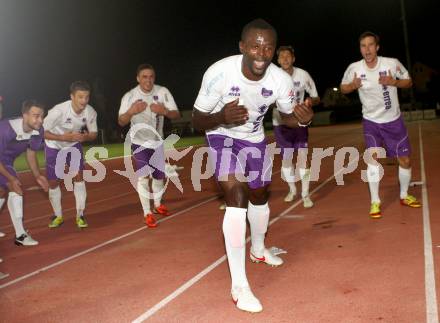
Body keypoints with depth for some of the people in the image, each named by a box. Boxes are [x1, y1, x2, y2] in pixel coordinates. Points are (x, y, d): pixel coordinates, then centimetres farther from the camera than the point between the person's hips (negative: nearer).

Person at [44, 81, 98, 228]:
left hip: (74, 145, 2)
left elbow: (94, 133, -7)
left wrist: (85, 137, -30)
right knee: (53, 182, 5)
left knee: (79, 176, -11)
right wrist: (63, 137, -36)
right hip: (54, 147, -2)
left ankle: (80, 215, 2)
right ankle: (58, 216, 24)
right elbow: (42, 131, -25)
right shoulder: (58, 110, -34)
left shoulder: (91, 112, -23)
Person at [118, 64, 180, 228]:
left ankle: (157, 205, 38)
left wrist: (164, 111, -36)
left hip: (157, 141, 3)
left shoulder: (162, 92, -15)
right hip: (139, 141, -2)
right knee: (143, 176, -14)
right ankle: (147, 213, -1)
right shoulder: (129, 96, -17)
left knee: (159, 176, 13)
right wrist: (131, 111, -34)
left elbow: (176, 115, -14)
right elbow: (121, 122, -13)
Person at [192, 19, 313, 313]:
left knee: (259, 194, 18)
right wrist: (221, 118, -43)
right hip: (222, 135, -4)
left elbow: (287, 116, -2)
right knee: (236, 195, -23)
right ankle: (239, 285, -16)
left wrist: (301, 118, -26)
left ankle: (258, 250, 49)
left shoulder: (281, 80, -23)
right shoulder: (219, 72, -32)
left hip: (254, 137, 5)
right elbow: (198, 120, -21)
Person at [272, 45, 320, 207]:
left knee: (303, 155, -10)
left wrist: (311, 101, -24)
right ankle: (292, 190, 30)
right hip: (280, 123, 1)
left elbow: (316, 98, -1)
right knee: (286, 158, 8)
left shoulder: (303, 75, -9)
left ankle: (305, 195, 0)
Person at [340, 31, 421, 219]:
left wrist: (394, 82, -24)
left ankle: (404, 196, 30)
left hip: (393, 120, 1)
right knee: (373, 156, -18)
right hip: (371, 121, -1)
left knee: (405, 160, 8)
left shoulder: (392, 63, -15)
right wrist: (353, 85, -21)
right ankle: (375, 202, -9)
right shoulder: (354, 68, -13)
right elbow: (343, 88, 2)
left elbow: (408, 82, -2)